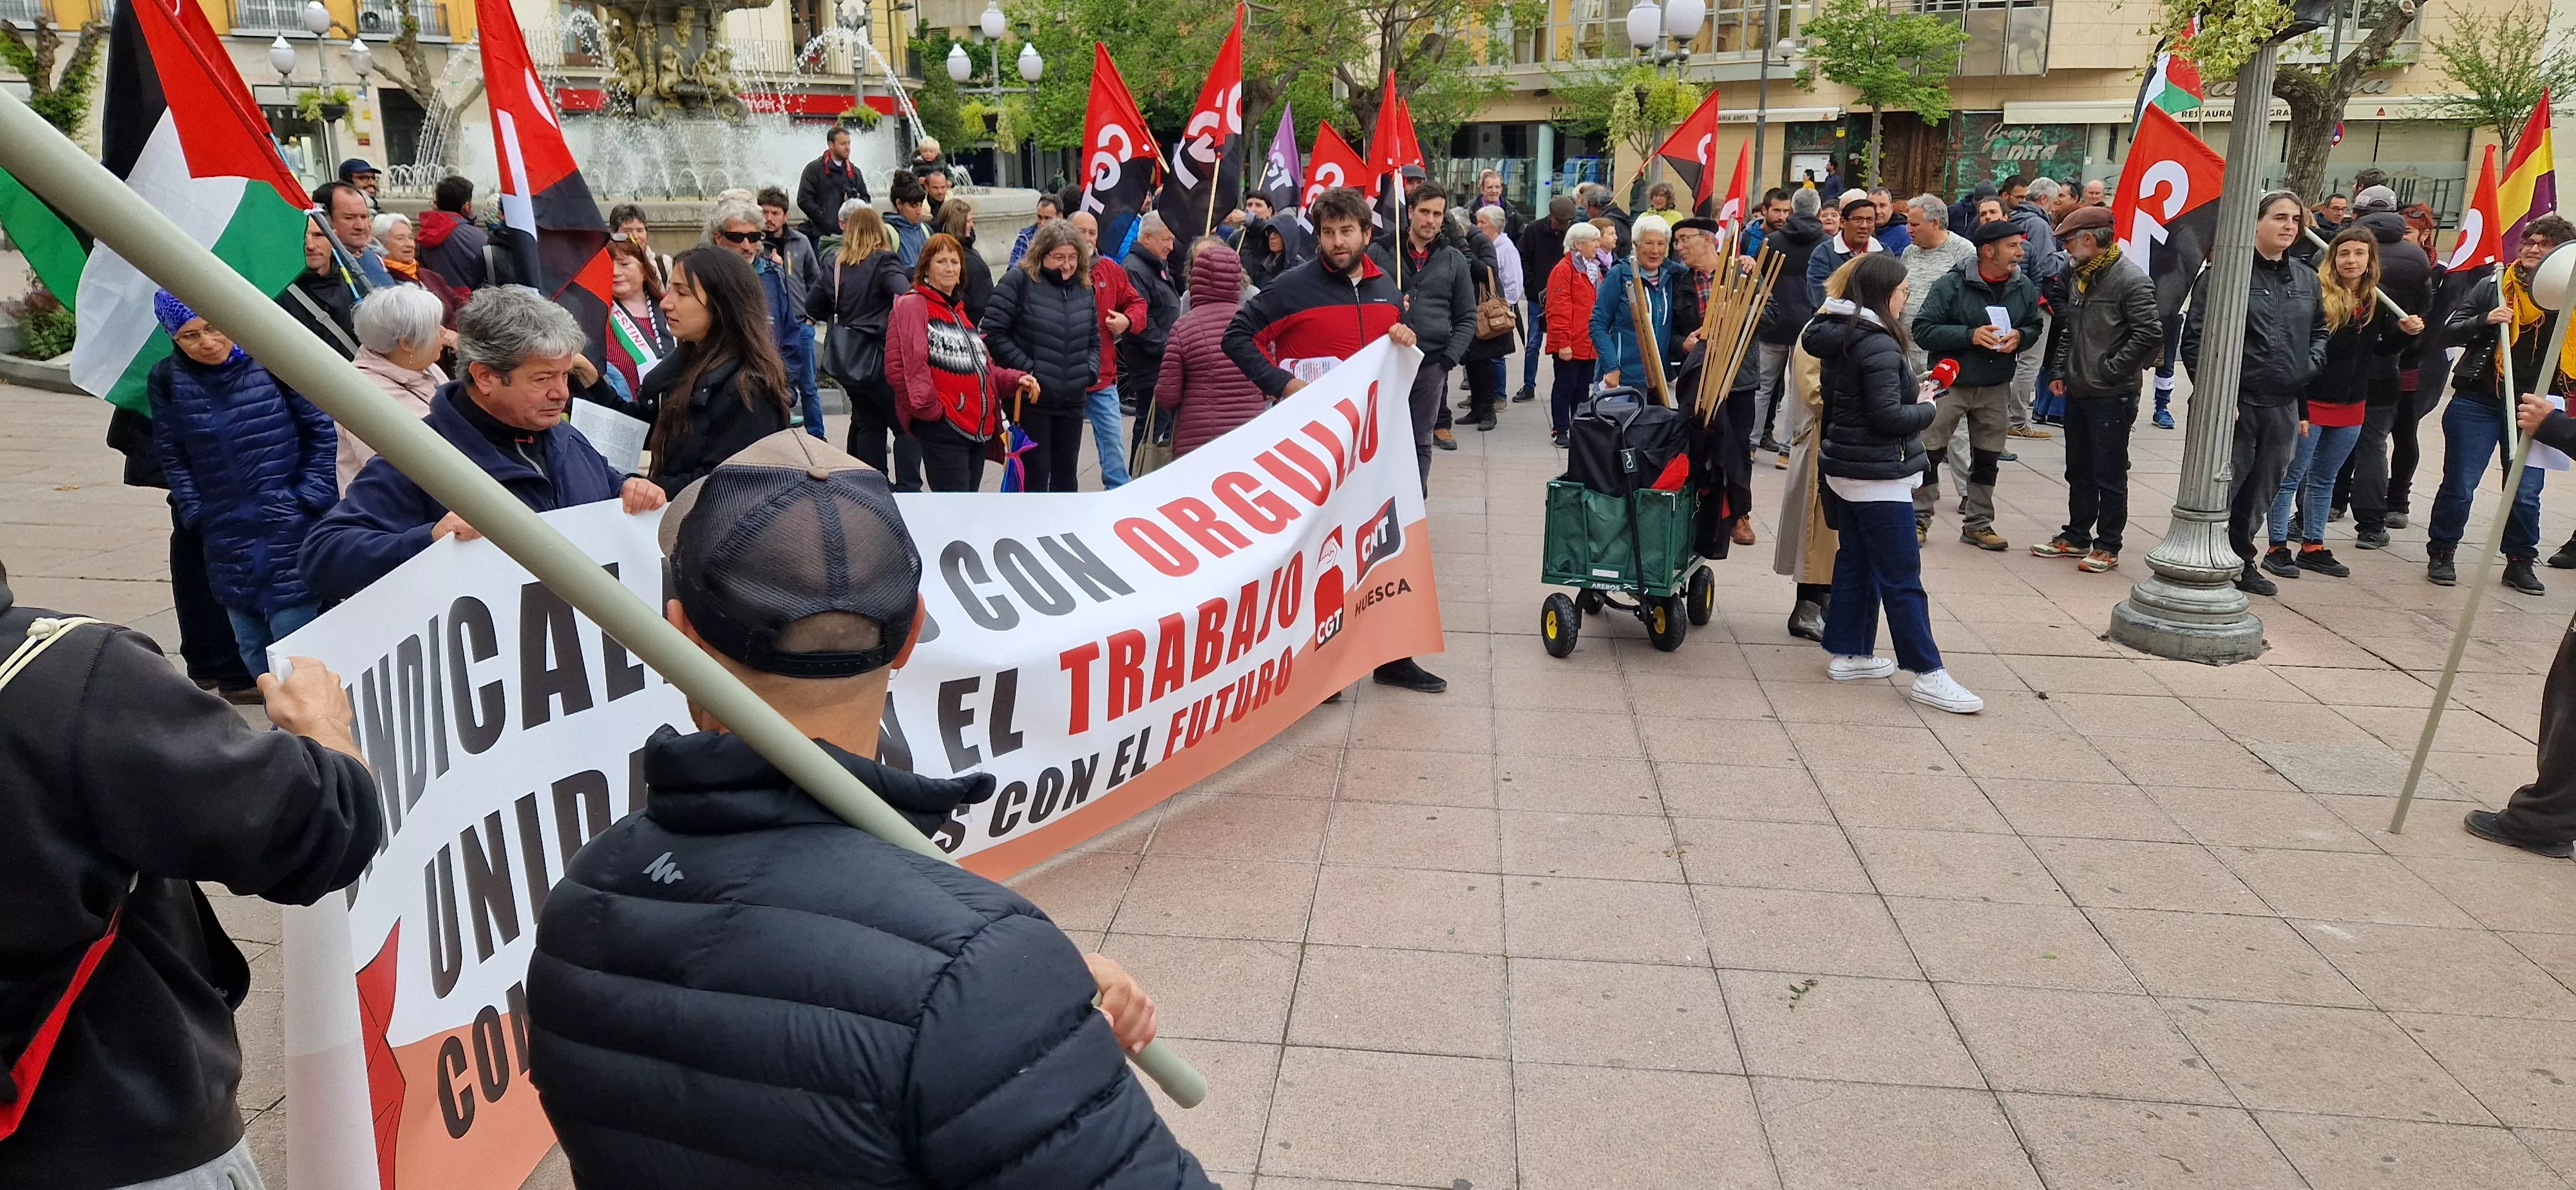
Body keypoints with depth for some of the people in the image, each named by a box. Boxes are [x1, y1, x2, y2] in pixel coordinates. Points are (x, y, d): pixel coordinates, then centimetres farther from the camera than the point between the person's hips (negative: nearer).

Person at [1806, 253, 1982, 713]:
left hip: (1844, 466, 9)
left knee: (1855, 564, 16)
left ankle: (1849, 655, 23)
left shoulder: (1836, 337, 8)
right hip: (1878, 476, -9)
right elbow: (1887, 416, -23)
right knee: (1902, 578, -4)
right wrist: (1926, 409, -5)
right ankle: (1928, 674, 1)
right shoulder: (1878, 344, -19)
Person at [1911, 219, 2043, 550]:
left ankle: (1978, 523, 24)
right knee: (1930, 452, 1)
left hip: (1997, 389, 4)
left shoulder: (2024, 288, 0)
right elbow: (1923, 329, -16)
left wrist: (2019, 337, -10)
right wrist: (1970, 336, -24)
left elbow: (2035, 327, 13)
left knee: (1987, 458, 12)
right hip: (1950, 383, -4)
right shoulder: (1951, 285, -14)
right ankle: (1919, 518, 14)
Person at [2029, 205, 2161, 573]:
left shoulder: (2131, 280, -15)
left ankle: (2108, 546, 11)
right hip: (2077, 391, 8)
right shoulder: (2079, 277, 10)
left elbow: (2151, 335, -20)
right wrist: (2059, 371, 13)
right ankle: (2076, 537, 28)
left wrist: (2112, 369, -16)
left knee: (2109, 475, 1)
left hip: (2112, 396, -8)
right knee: (2079, 470, 17)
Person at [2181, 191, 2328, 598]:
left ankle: (2240, 559, 28)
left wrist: (2310, 364, 5)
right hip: (2234, 403, -6)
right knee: (2220, 486, -2)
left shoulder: (2307, 280, 11)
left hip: (2284, 407, 6)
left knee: (2262, 490, 15)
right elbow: (2195, 339, -11)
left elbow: (2320, 330, 25)